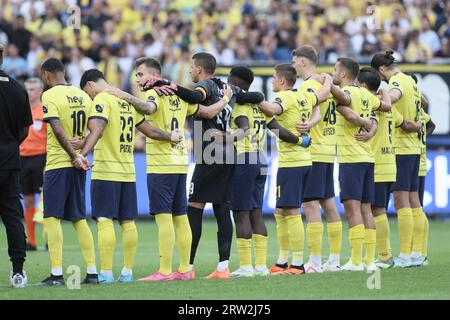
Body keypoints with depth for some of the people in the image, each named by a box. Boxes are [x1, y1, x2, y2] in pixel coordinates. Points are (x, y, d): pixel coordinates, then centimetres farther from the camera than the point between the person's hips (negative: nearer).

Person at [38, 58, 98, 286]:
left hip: (58, 163, -7)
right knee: (79, 219, 11)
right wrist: (80, 155, 7)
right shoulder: (82, 96, 12)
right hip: (78, 165, 7)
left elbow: (58, 130, -19)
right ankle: (92, 272, 7)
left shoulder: (50, 96, -9)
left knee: (51, 217, -4)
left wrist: (74, 156, -17)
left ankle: (56, 274, -10)